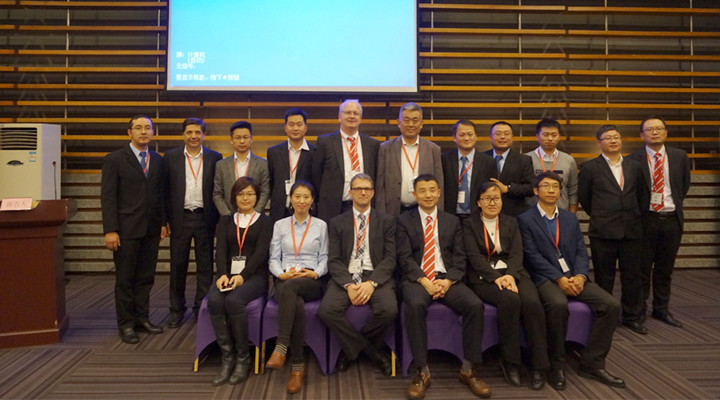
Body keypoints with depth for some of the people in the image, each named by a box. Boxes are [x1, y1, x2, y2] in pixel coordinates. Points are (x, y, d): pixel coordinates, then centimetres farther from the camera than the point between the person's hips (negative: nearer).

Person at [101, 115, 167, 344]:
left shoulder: (157, 160, 11)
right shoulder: (114, 159, -3)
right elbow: (107, 197, -7)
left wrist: (163, 222, 7)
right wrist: (110, 230, -13)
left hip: (151, 229, 5)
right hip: (126, 229, -4)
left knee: (146, 277, 11)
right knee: (125, 279, 4)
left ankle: (142, 318, 22)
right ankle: (126, 325, 14)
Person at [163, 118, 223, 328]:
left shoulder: (215, 158, 3)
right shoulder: (171, 157, 4)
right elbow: (165, 190, 4)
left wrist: (219, 220, 0)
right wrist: (165, 220, 0)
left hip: (204, 218, 0)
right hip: (180, 218, 0)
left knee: (205, 265, 6)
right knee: (178, 265, 7)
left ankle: (202, 308, 19)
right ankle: (177, 309, 20)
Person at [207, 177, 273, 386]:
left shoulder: (265, 221, 9)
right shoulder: (226, 221, 17)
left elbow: (261, 252, -5)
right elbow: (220, 250, 4)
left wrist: (242, 276, -20)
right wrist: (223, 274, -16)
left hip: (254, 275, -3)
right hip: (228, 273, 3)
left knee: (234, 301, -32)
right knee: (214, 300, -29)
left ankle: (243, 358, -16)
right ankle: (227, 357, -17)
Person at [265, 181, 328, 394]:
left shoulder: (321, 225, 13)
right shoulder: (280, 225, 15)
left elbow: (324, 258, 9)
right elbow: (274, 259, 10)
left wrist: (315, 273, -11)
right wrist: (282, 274, -11)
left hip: (312, 282, -1)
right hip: (285, 281, 1)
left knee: (290, 288, -39)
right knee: (297, 305, -36)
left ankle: (281, 348, -41)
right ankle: (298, 365, -31)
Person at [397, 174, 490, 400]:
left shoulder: (452, 221, 14)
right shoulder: (404, 221, 7)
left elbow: (459, 258, 7)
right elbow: (405, 257, -2)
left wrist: (448, 281, -12)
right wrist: (424, 282, -16)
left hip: (447, 278, 2)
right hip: (416, 278, -2)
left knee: (475, 305, -25)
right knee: (415, 305, -35)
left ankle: (469, 369, -10)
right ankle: (422, 372, -23)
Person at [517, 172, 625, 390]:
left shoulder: (570, 218, 19)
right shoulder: (525, 219, 2)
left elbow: (581, 251, 11)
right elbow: (532, 255, -7)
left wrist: (580, 276, -9)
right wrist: (559, 278, -17)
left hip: (574, 277, 6)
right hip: (545, 278, -5)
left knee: (611, 305, -15)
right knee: (558, 304, -36)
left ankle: (592, 363, -3)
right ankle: (556, 367, -17)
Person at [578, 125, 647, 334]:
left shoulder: (634, 166, 11)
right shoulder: (590, 168, 0)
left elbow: (640, 195, 19)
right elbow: (584, 198, 5)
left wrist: (633, 217, 16)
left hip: (631, 230, 3)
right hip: (603, 231, -3)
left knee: (632, 277, 8)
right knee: (604, 278, 5)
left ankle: (631, 317, 23)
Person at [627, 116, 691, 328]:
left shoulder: (680, 156, 5)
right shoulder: (633, 160, -6)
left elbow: (685, 184, 18)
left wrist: (675, 203, 12)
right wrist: (637, 209, 0)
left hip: (672, 219, 3)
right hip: (646, 219, -3)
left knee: (665, 268, 11)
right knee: (642, 268, 4)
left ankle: (662, 309, 24)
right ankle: (639, 311, 15)